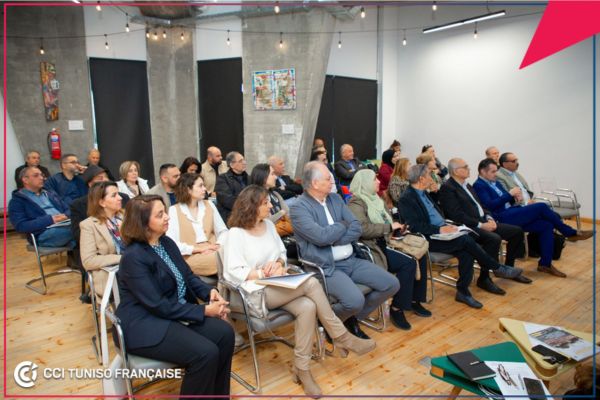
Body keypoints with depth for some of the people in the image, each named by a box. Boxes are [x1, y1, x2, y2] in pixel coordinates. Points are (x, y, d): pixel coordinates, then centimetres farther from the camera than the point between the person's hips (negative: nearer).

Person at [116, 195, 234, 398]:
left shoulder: (167, 243, 7)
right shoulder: (133, 257, -19)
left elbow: (188, 276, 12)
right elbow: (158, 305, -22)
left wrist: (209, 291, -9)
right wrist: (203, 310, -21)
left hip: (176, 312, 8)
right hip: (146, 324, -8)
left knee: (224, 333, -13)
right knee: (206, 353, -24)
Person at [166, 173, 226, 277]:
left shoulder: (209, 205, 15)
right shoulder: (174, 210, 1)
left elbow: (223, 231, 13)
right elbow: (171, 242, -9)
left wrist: (218, 245, -8)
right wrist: (198, 249, -13)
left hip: (213, 251, 5)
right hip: (190, 257, -5)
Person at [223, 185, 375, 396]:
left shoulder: (268, 225, 10)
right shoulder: (235, 234, -10)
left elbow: (282, 253, 16)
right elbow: (233, 272, -14)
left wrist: (278, 264, -7)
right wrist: (263, 274, -19)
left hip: (279, 286, 7)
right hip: (257, 291, -6)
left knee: (308, 307, -26)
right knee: (311, 283, -26)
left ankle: (301, 369, -13)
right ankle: (341, 337, -11)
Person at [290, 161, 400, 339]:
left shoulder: (335, 198, 11)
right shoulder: (298, 207, -10)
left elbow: (357, 229, 2)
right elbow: (321, 236, -22)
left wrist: (332, 240, -13)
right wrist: (343, 224, -5)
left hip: (351, 260, 7)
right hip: (326, 267, -7)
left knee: (392, 284, -1)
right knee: (355, 300, -30)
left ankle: (353, 318, 18)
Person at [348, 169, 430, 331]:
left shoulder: (376, 199, 17)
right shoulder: (356, 203, -10)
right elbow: (364, 229, -24)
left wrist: (398, 226, 2)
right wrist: (390, 227, -17)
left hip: (385, 243, 8)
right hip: (371, 248, -8)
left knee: (419, 255, -9)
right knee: (408, 263, -24)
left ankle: (414, 300, 5)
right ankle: (397, 308, -12)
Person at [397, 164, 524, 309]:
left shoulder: (423, 193, 16)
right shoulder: (406, 199, -12)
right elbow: (415, 226, -20)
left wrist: (446, 226, 4)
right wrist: (439, 230, -21)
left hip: (442, 232, 8)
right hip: (429, 239, -8)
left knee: (466, 252, -15)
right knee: (466, 240, -21)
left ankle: (463, 291, -4)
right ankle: (497, 268, -2)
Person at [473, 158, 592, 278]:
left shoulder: (495, 183, 21)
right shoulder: (479, 185, -8)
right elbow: (489, 205, -21)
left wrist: (514, 197, -2)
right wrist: (509, 194, -16)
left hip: (511, 214, 10)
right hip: (502, 218, -10)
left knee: (546, 225, -6)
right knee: (542, 207, -16)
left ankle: (545, 263, 1)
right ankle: (571, 233, 2)